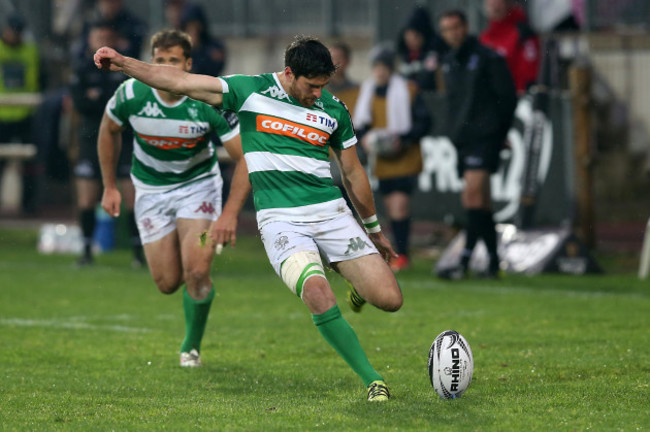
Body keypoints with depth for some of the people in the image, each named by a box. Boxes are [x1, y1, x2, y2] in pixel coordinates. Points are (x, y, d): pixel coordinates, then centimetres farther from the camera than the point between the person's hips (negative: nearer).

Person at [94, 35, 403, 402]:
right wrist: (123, 63, -9)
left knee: (389, 299, -11)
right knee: (318, 294, -29)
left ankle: (359, 287, 29)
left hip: (331, 212, 3)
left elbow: (353, 172, 18)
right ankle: (372, 380, -16)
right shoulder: (251, 91, 1)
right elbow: (181, 82, -1)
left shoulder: (333, 109, 8)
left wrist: (374, 228, 24)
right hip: (281, 220, -3)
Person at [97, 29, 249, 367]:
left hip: (198, 184, -2)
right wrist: (109, 186, 7)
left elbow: (246, 158, -19)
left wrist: (230, 213, -27)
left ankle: (191, 346, 8)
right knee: (168, 283, 0)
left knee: (196, 271, -18)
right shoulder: (131, 95, -19)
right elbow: (109, 131, 4)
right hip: (151, 189, 2)